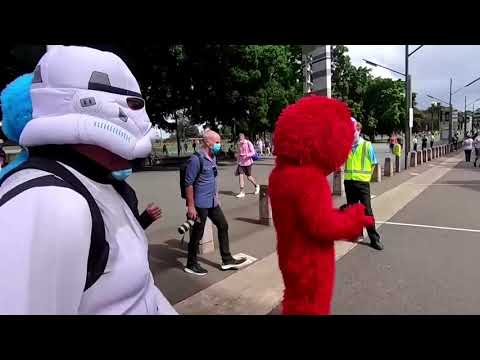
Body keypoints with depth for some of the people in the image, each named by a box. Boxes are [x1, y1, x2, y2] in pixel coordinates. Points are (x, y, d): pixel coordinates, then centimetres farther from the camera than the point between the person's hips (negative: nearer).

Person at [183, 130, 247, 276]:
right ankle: (191, 264, 22)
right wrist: (191, 206, -20)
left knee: (223, 226, 13)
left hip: (213, 202, 9)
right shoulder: (196, 159, -17)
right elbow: (188, 183, -18)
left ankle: (227, 260, 25)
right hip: (200, 204, -9)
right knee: (197, 233, 4)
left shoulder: (213, 157, 10)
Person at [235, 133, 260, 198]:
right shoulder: (239, 144, 5)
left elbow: (253, 152, -14)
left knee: (249, 177, 7)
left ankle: (256, 186, 35)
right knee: (240, 176, -7)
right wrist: (238, 161, 17)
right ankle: (242, 192, -3)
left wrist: (246, 155, -30)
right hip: (241, 162, 4)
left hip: (248, 162, -4)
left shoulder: (248, 143, -10)